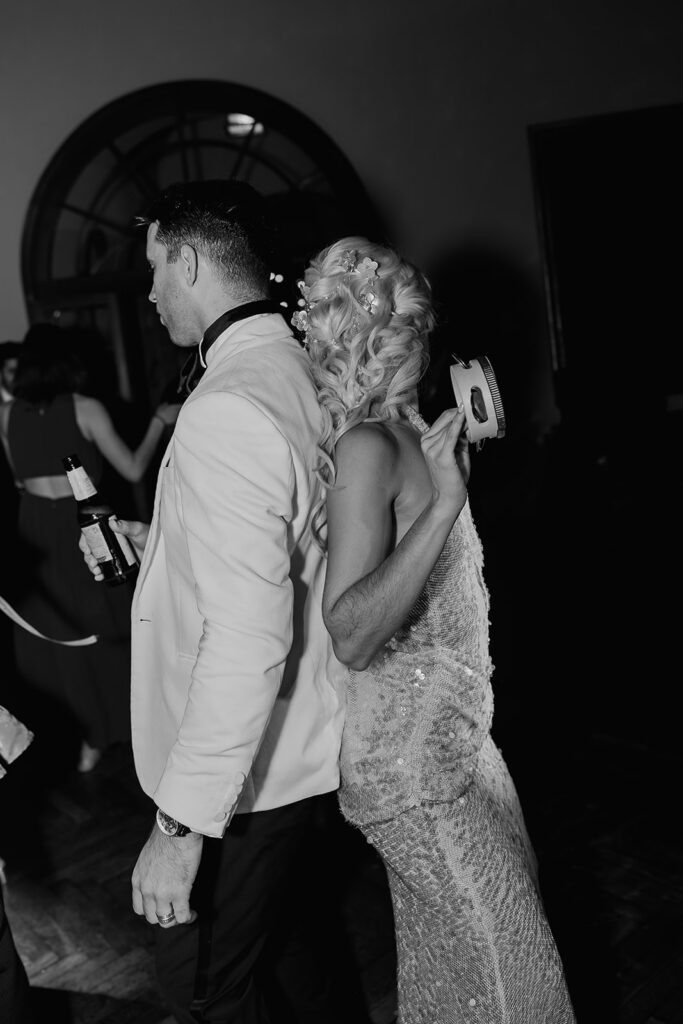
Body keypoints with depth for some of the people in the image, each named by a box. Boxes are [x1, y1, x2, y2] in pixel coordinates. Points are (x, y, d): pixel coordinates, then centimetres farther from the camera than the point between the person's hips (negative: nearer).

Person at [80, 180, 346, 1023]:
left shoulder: (227, 409, -26)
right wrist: (157, 544, 14)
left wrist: (182, 821, -26)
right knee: (285, 939, 27)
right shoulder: (297, 372, 5)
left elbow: (248, 638, -31)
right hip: (303, 750, 9)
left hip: (248, 776, -9)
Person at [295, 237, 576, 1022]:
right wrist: (444, 499, -31)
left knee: (447, 946, 24)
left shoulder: (401, 429, 4)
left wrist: (471, 439, 11)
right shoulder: (366, 444, -22)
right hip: (410, 752, -9)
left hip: (448, 730, 9)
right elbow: (352, 636, -30)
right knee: (501, 960, 5)